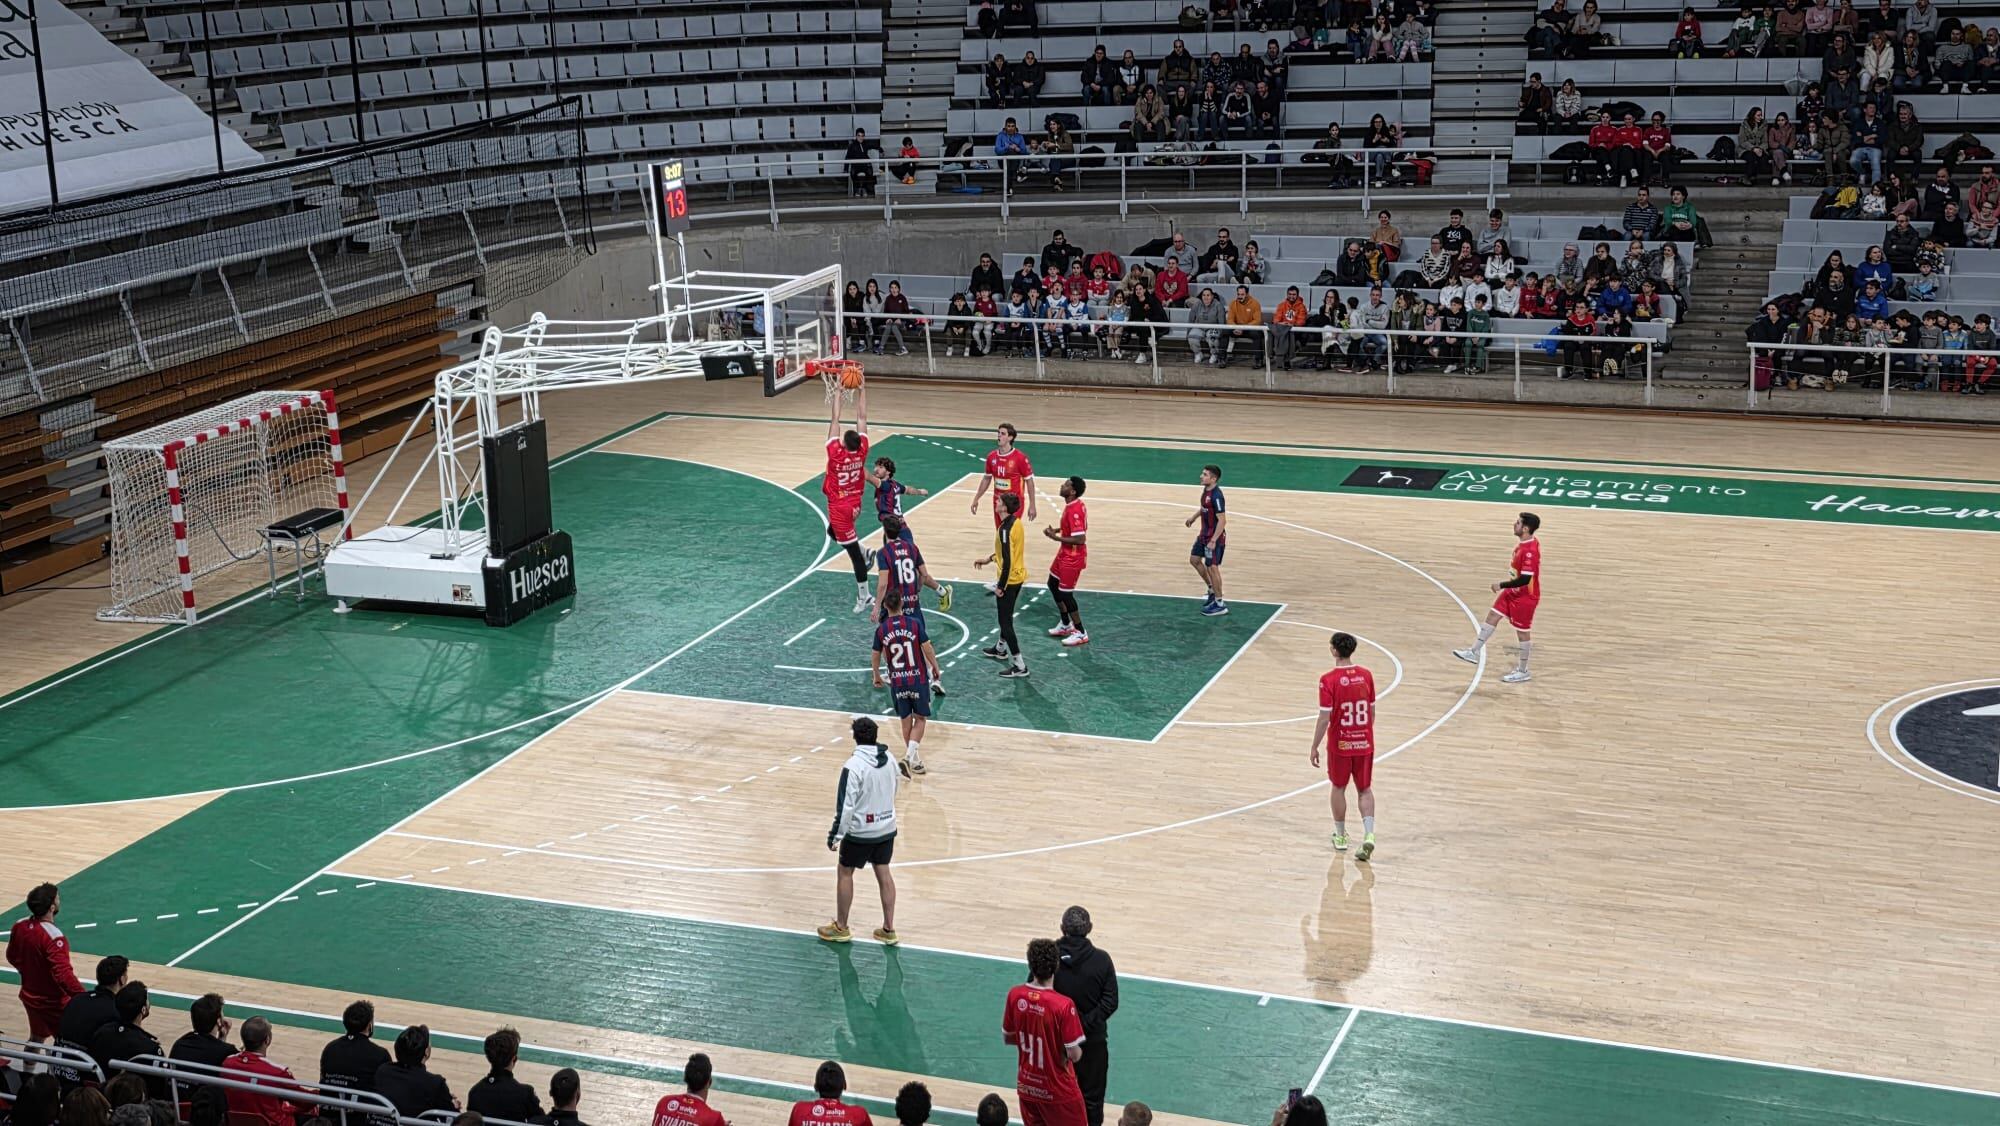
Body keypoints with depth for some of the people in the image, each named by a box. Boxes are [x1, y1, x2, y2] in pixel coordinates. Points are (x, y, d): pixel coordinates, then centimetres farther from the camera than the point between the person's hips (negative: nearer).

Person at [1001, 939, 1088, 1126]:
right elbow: (1074, 1055, -20)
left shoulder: (1015, 995, -10)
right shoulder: (1063, 1005, -26)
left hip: (1026, 1086, 5)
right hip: (1058, 1091, -5)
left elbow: (1007, 1038, 4)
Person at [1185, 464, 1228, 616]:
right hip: (1204, 534, 10)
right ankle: (1212, 589, 31)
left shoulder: (1216, 496, -25)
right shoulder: (1206, 490, 3)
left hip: (1215, 537, -10)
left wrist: (1213, 541, -27)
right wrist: (1193, 518, 24)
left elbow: (1222, 520, -26)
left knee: (1212, 567, -4)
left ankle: (1220, 604, 6)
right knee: (1194, 559, 18)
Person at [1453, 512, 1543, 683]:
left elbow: (1525, 579, -31)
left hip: (1525, 596, -9)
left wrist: (1502, 585, -22)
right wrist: (1507, 586, 18)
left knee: (1521, 631, 4)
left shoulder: (1529, 550, -30)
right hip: (1513, 592, 9)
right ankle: (1474, 652, 19)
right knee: (1492, 616, 11)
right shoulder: (1523, 543, 1)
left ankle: (1523, 672, 18)